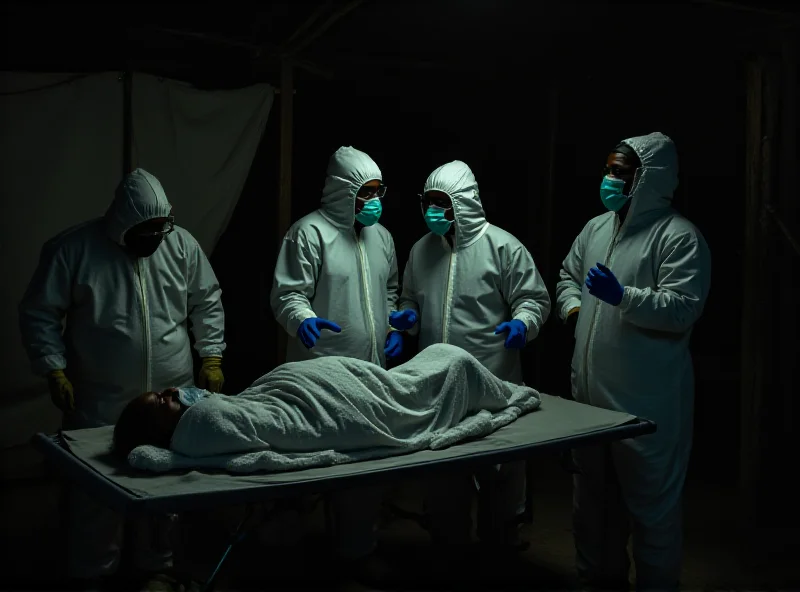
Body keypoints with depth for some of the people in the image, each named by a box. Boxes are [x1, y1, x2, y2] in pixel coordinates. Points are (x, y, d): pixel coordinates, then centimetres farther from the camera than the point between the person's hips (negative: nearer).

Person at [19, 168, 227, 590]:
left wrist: (211, 356, 3)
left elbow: (207, 303, 10)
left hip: (172, 396, 3)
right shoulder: (73, 249, -8)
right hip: (99, 401, -2)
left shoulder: (182, 244, 0)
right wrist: (55, 370, -11)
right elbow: (39, 314, -3)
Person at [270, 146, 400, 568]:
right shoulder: (310, 232, -6)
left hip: (373, 368, 6)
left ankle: (361, 541, 22)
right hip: (325, 373, -6)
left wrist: (394, 326, 13)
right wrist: (303, 319, -30)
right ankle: (351, 542, 9)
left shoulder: (381, 236, 16)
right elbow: (287, 294, -11)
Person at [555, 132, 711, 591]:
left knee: (652, 502, 2)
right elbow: (568, 275, 27)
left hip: (648, 399, -8)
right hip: (591, 389, 8)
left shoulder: (679, 237, -12)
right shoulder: (596, 228, 12)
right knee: (593, 493, 20)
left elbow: (683, 309, -20)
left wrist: (622, 296, -29)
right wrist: (574, 308, 8)